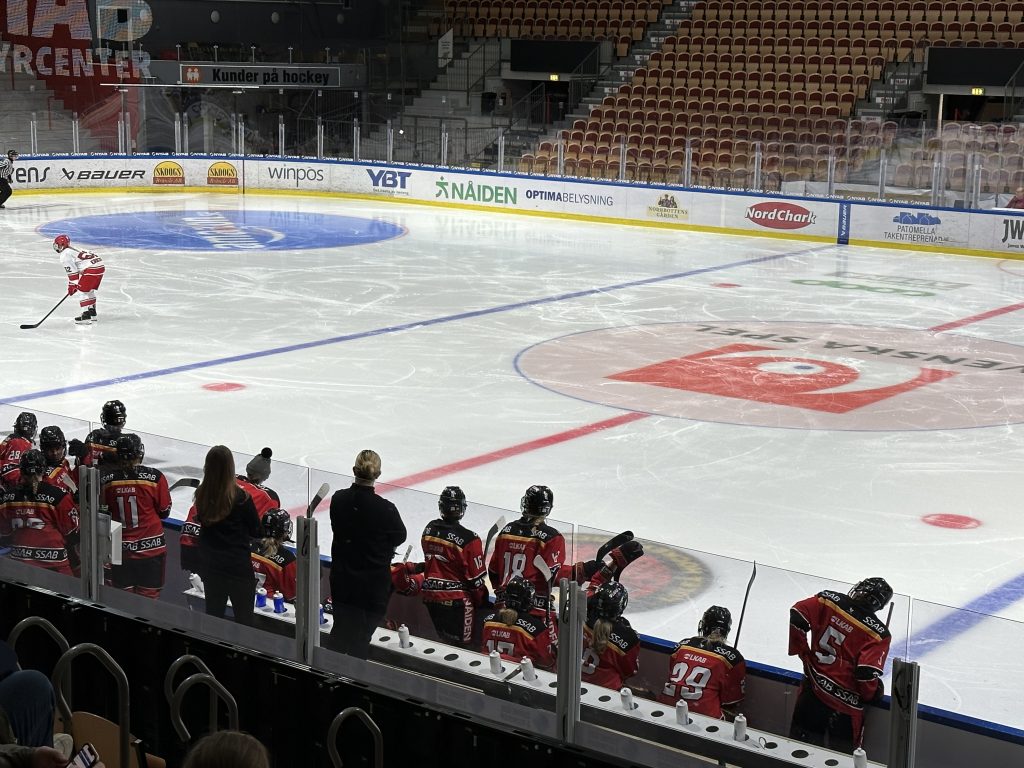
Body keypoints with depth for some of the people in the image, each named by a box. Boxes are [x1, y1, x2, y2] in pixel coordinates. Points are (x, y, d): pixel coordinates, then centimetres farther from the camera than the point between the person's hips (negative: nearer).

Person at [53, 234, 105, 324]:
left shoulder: (65, 255, -1)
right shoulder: (73, 250, 28)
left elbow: (72, 271, -6)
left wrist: (72, 285, 0)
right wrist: (75, 284, 33)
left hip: (91, 268, -9)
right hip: (100, 266, 9)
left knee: (82, 290, -1)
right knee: (90, 290, 23)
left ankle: (86, 315, -6)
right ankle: (92, 313, 29)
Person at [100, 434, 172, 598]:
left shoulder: (106, 479, -8)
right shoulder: (155, 477, -14)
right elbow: (164, 512, -4)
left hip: (119, 548, 2)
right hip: (150, 547, -2)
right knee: (148, 596, 9)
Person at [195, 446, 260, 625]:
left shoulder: (201, 495, -6)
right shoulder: (240, 497, -20)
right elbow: (256, 531, -8)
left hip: (210, 564, 5)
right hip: (238, 565, -5)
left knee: (213, 613, 17)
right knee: (244, 617, 5)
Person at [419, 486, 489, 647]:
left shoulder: (429, 529, 0)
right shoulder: (468, 539, -19)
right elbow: (475, 578, -13)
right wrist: (482, 602, 3)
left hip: (430, 594, 6)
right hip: (457, 600, -6)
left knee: (440, 639, 20)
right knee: (461, 644, 3)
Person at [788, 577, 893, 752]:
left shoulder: (828, 600, -5)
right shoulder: (878, 632, -13)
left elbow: (795, 618, -10)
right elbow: (867, 673, -20)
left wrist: (803, 652, 4)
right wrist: (873, 694, 1)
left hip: (812, 690, 3)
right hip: (846, 704, -3)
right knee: (842, 753, 12)